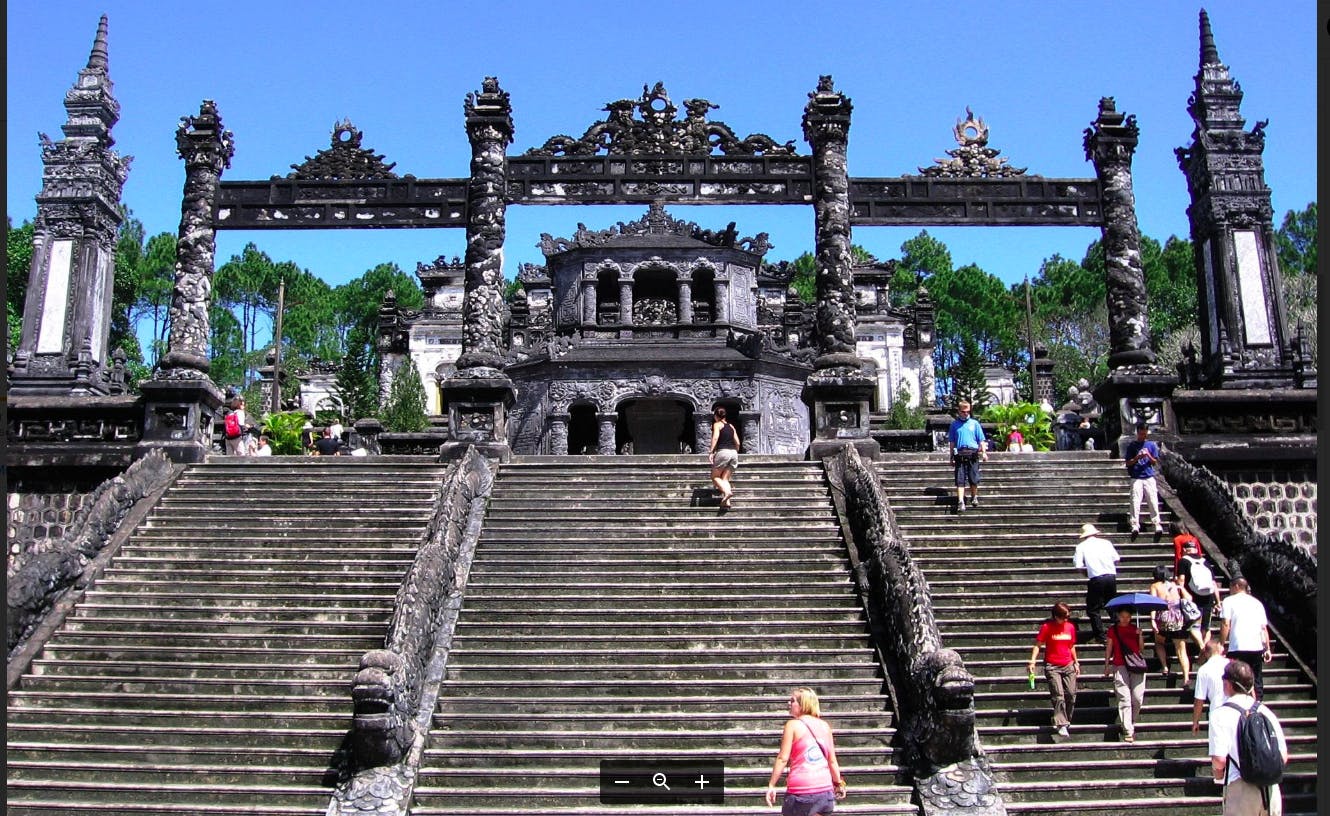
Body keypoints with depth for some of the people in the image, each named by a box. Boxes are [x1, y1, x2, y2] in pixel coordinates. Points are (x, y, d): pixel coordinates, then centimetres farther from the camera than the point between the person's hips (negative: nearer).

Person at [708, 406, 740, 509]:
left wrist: (711, 452, -18)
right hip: (733, 452, 6)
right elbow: (737, 442, 16)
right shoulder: (731, 426, 21)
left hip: (722, 452, -6)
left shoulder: (717, 424, 5)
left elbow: (715, 437, -12)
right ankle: (727, 501, -14)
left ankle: (727, 492, -22)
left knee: (715, 477, 5)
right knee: (725, 479, 6)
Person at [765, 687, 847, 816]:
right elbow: (832, 760, 12)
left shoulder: (793, 724, -5)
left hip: (801, 791, -5)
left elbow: (783, 758, -9)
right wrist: (839, 783, 24)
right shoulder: (824, 726, 9)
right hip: (825, 789, 5)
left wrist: (771, 785, -6)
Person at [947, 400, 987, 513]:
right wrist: (951, 456, 9)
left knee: (974, 479, 3)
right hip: (960, 455, 0)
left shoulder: (974, 423, 8)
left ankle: (974, 497, 25)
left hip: (973, 454, 0)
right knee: (960, 480, -5)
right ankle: (961, 502, -8)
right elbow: (951, 442, 12)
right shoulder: (954, 424, 9)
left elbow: (981, 440, 8)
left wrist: (984, 452, -1)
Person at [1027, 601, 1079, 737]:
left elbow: (1072, 646, 18)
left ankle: (1065, 721, 19)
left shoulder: (1070, 626, 7)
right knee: (1058, 696, -10)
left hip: (1068, 665, 5)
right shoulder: (1047, 627, -7)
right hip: (1052, 666, -4)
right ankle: (1061, 725, -10)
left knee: (1071, 695, 2)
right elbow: (1038, 645, -7)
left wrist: (1076, 662, 17)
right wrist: (1032, 661, -17)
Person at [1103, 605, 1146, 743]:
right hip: (1120, 666, -2)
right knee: (1124, 699, -8)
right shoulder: (1113, 630, 8)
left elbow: (1141, 649, 10)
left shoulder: (1134, 628, 12)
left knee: (1138, 698, -6)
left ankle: (1132, 723, 19)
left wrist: (1140, 635, -4)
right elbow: (1109, 648, 11)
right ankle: (1128, 732, -8)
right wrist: (1106, 665, 8)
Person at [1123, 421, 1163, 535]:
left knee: (1153, 501, -6)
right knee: (1135, 501, -10)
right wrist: (1137, 457, -12)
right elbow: (1128, 463, 5)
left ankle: (1157, 524, -6)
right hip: (1136, 478, -1)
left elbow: (1155, 462, 11)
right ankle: (1135, 525, -14)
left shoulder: (1151, 445, 11)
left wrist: (1149, 456, -9)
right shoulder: (1131, 445, 6)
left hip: (1149, 477, 1)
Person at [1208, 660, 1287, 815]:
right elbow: (1283, 756, 9)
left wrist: (1219, 778, 4)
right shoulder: (1266, 711, 6)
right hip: (1272, 790, 5)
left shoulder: (1220, 715, -9)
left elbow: (1219, 760, -16)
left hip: (1240, 789, -4)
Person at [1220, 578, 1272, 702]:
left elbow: (1226, 625, -6)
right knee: (1256, 681, 12)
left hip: (1238, 648, -4)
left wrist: (1221, 645, -3)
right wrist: (1267, 649, 11)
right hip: (1257, 648, 4)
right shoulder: (1257, 602, 17)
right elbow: (1264, 628, 11)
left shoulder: (1229, 601, 4)